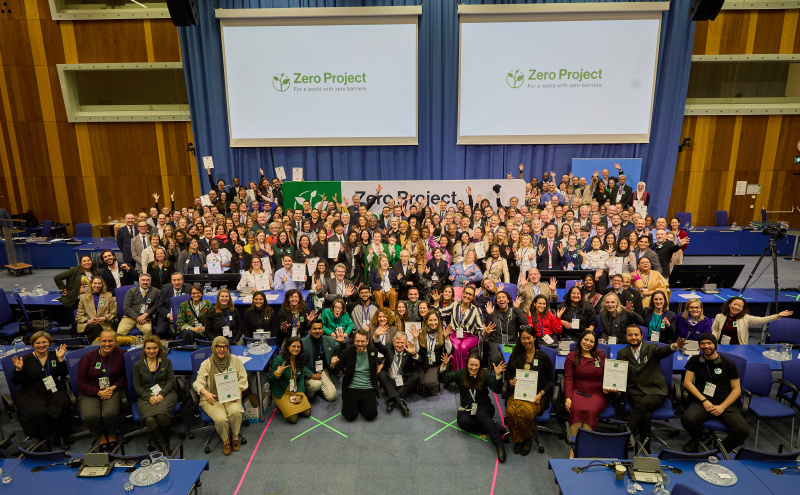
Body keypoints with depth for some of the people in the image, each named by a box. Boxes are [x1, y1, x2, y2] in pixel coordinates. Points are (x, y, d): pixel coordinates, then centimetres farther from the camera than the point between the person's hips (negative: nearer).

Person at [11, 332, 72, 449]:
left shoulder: (54, 356, 12)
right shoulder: (26, 359, 7)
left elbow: (64, 375, 3)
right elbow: (16, 382, 5)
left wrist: (60, 359, -8)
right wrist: (18, 369, -13)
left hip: (54, 391, 1)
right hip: (33, 394, -1)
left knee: (64, 404, -29)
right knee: (38, 412, -30)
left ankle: (62, 435, -10)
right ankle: (46, 439, -7)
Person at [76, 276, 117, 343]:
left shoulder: (109, 296, 18)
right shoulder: (83, 297, 19)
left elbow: (113, 313, 13)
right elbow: (79, 316, 13)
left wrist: (104, 318, -8)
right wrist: (88, 321, -8)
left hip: (104, 325, -1)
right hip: (87, 324, 1)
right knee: (94, 327, -40)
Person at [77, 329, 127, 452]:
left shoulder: (122, 354, -2)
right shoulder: (87, 357, 1)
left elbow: (126, 377, 7)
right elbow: (81, 384, 2)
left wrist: (114, 387, -10)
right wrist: (99, 392, -12)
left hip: (114, 390, -1)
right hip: (90, 393, 1)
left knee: (110, 413, -31)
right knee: (90, 416, -29)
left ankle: (112, 436, 2)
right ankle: (101, 438, 3)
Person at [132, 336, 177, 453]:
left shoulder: (166, 361, 13)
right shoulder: (138, 365, 13)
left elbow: (171, 380, 7)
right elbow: (137, 387, 8)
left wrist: (161, 395, -10)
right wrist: (149, 397, -9)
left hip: (166, 394, 0)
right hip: (146, 397, 1)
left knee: (161, 415, -35)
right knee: (150, 419, -32)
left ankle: (165, 443, -14)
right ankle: (164, 449, -23)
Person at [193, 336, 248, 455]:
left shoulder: (235, 360, 7)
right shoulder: (207, 364, 4)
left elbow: (243, 379, 8)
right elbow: (198, 382, -3)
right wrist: (205, 393, -24)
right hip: (212, 398, -1)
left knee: (235, 412, -31)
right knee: (221, 419, -29)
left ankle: (235, 436, -1)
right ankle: (225, 440, 4)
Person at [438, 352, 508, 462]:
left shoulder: (485, 374, -6)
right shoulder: (460, 373, -1)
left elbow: (497, 390, -15)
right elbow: (443, 379, -8)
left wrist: (498, 375, -32)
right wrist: (444, 365, -26)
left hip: (483, 406, -2)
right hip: (466, 408, 2)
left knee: (481, 414, -37)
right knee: (463, 421, -31)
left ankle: (499, 444, -41)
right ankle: (495, 429, -25)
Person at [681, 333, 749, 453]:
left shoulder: (728, 364, 7)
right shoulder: (695, 361, 11)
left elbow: (736, 390, 6)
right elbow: (687, 382, 6)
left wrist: (722, 407, -8)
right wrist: (704, 401, -7)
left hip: (726, 404, 0)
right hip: (702, 402, 0)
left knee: (743, 431, -28)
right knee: (687, 420, -32)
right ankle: (697, 439, 7)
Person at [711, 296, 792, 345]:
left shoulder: (746, 318, 7)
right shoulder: (719, 317, 10)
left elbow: (761, 320, -2)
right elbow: (714, 330, 14)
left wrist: (778, 316, -12)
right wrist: (713, 339, -5)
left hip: (738, 348, 0)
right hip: (721, 346, 0)